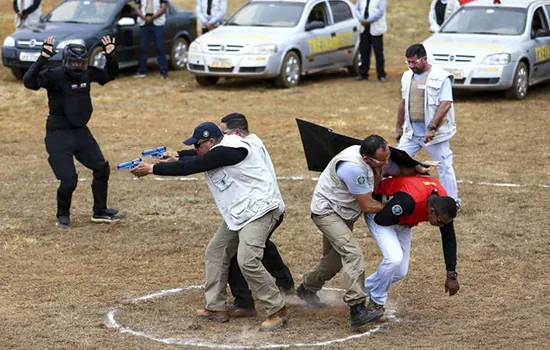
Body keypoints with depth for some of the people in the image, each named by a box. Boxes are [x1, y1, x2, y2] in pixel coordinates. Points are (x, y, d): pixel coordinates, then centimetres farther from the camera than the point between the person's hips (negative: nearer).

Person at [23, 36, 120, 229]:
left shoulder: (87, 74, 1)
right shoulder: (54, 76, -17)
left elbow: (109, 75, 15)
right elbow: (29, 81, -32)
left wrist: (110, 56, -2)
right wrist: (43, 58, -41)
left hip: (81, 132, 7)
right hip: (59, 134, -7)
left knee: (101, 168, 9)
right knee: (69, 179, -10)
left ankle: (100, 212, 24)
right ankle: (63, 216, 14)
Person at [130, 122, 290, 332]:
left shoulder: (227, 150, -21)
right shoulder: (217, 153, 9)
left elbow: (189, 167, -21)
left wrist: (152, 169, -15)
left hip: (259, 210, -11)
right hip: (237, 214, 11)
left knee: (247, 261, -21)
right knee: (215, 253, 13)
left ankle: (278, 311, -10)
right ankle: (216, 308, 19)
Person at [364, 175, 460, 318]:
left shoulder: (443, 205, -21)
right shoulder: (408, 200, -43)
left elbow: (449, 239, -9)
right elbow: (381, 219, -31)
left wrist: (451, 276, -5)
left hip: (403, 222, 7)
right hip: (379, 214, -7)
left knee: (400, 272, 3)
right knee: (394, 258, -25)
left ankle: (365, 288, 28)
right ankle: (376, 303, -2)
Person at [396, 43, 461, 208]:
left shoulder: (441, 77, -12)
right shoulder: (407, 77, 10)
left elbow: (445, 104, -18)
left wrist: (431, 128, -25)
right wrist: (399, 127, 22)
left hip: (435, 133, -6)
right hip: (411, 132, 6)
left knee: (444, 167, 2)